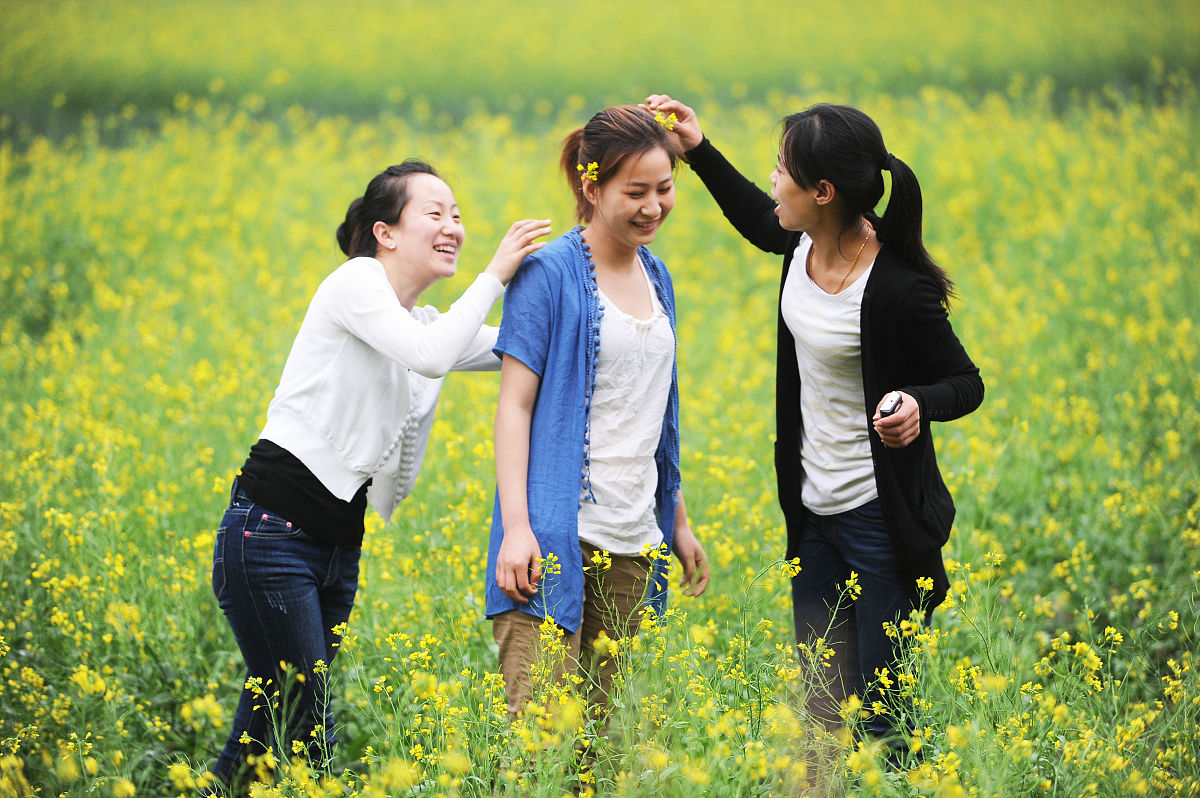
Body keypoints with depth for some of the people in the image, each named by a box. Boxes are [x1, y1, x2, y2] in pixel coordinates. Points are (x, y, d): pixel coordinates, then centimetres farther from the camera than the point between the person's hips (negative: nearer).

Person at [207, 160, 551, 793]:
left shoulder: (431, 326, 16)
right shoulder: (355, 282, -6)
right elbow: (431, 357, -21)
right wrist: (494, 274, -15)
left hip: (339, 548, 8)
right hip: (273, 531, -8)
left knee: (260, 734, 9)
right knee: (305, 735, -9)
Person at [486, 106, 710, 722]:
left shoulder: (655, 277, 14)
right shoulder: (549, 274, -7)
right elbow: (514, 404, -9)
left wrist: (678, 522, 23)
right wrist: (516, 527, -17)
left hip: (631, 543, 7)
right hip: (558, 533, -7)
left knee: (596, 719, 6)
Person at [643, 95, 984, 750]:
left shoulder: (897, 289, -24)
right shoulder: (805, 242, -3)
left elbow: (966, 384, -11)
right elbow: (760, 224, 23)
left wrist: (917, 403, -32)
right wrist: (698, 149, 15)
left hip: (880, 519, -8)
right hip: (814, 512, 8)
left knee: (881, 709, -3)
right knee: (822, 705, 11)